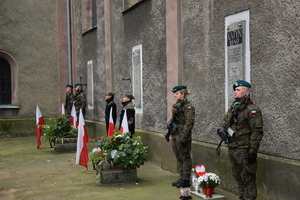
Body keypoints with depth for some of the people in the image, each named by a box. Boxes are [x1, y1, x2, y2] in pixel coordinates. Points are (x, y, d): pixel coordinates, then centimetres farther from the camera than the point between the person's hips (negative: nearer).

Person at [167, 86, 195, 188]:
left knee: (185, 158, -1)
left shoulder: (188, 106, -13)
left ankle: (186, 180, 6)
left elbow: (189, 122, -19)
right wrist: (169, 123, 4)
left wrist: (183, 137, -21)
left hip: (182, 137, -9)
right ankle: (181, 178, 25)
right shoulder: (176, 105, 14)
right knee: (179, 158, 15)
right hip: (175, 136, 9)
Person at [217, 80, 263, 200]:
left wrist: (252, 152, -18)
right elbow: (224, 122, 18)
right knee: (237, 177, 17)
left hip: (244, 150, -8)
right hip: (232, 149, 8)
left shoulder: (252, 109, -12)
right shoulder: (233, 107, 14)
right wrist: (221, 129, -6)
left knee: (247, 178, -2)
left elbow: (257, 132, -16)